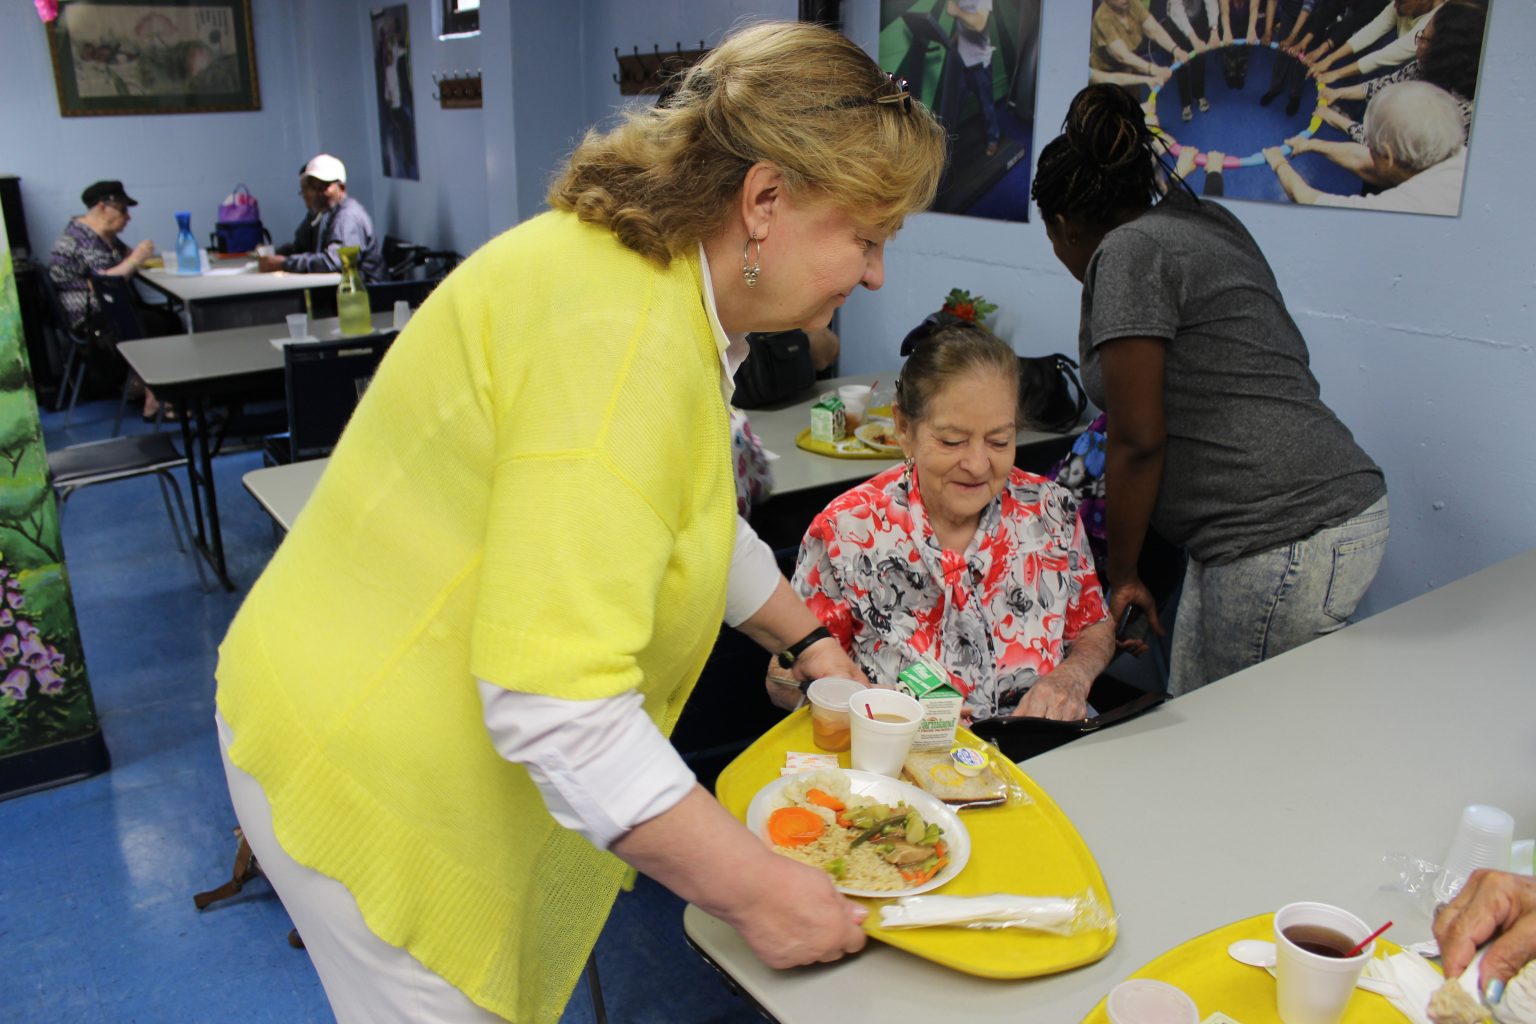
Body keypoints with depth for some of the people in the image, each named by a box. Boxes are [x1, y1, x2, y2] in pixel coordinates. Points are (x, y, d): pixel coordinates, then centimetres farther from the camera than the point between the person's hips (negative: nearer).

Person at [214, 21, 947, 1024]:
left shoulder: (663, 283, 2)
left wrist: (805, 637, 21)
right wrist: (755, 888, -27)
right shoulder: (619, 334, -31)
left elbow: (695, 515, 20)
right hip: (378, 777, -9)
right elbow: (553, 699, -35)